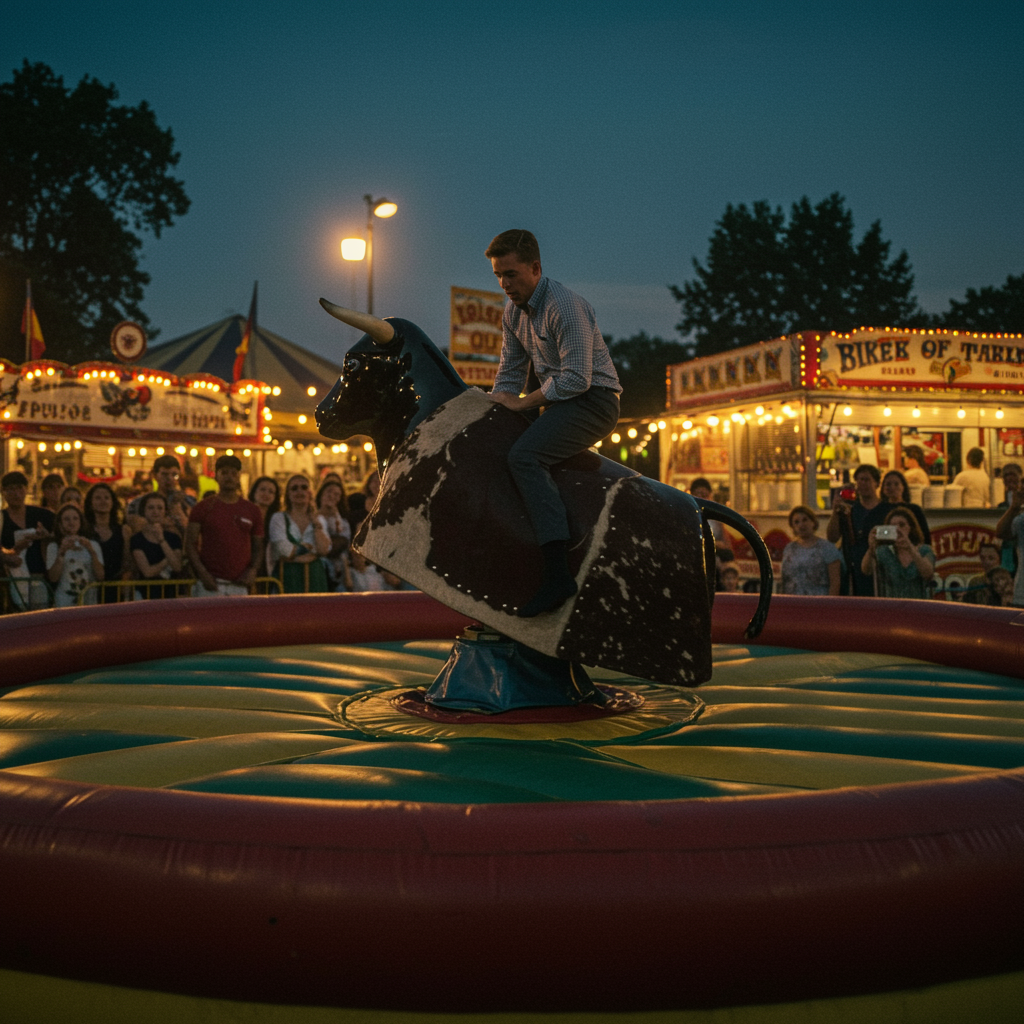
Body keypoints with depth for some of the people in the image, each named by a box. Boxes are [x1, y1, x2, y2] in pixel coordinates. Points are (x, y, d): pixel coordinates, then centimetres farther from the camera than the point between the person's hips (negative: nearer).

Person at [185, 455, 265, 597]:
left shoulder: (252, 510, 13)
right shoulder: (203, 508, 6)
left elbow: (258, 547, 16)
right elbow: (190, 544, 2)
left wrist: (253, 570, -2)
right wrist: (202, 573, -11)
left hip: (240, 586, 2)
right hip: (210, 585, -2)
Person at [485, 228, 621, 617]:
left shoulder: (565, 306, -19)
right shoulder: (513, 311, 10)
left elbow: (577, 379, -24)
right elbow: (510, 370, 18)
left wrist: (522, 403, -15)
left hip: (592, 400, -10)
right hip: (558, 402, 10)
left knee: (524, 456, -29)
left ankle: (558, 573, -37)